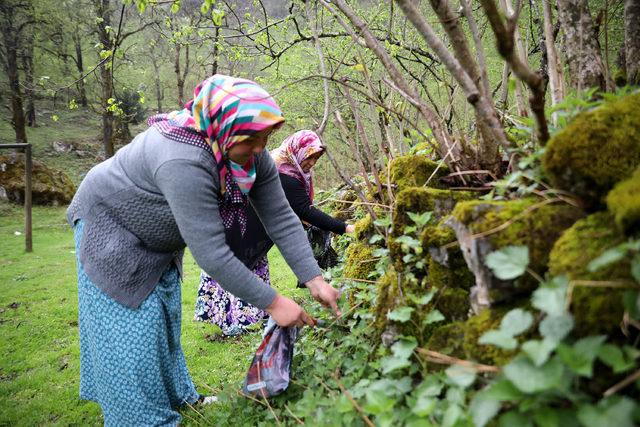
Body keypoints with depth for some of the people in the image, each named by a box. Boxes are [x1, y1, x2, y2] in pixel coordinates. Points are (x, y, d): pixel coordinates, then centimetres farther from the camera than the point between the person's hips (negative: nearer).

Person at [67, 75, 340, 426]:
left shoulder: (253, 156, -18)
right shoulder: (184, 161, -42)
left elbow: (282, 219, -16)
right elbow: (211, 253, -41)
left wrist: (315, 280, -24)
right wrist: (272, 303, -34)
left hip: (159, 243, 7)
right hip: (110, 226, -7)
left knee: (164, 320, 17)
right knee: (129, 330, -2)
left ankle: (174, 395, 34)